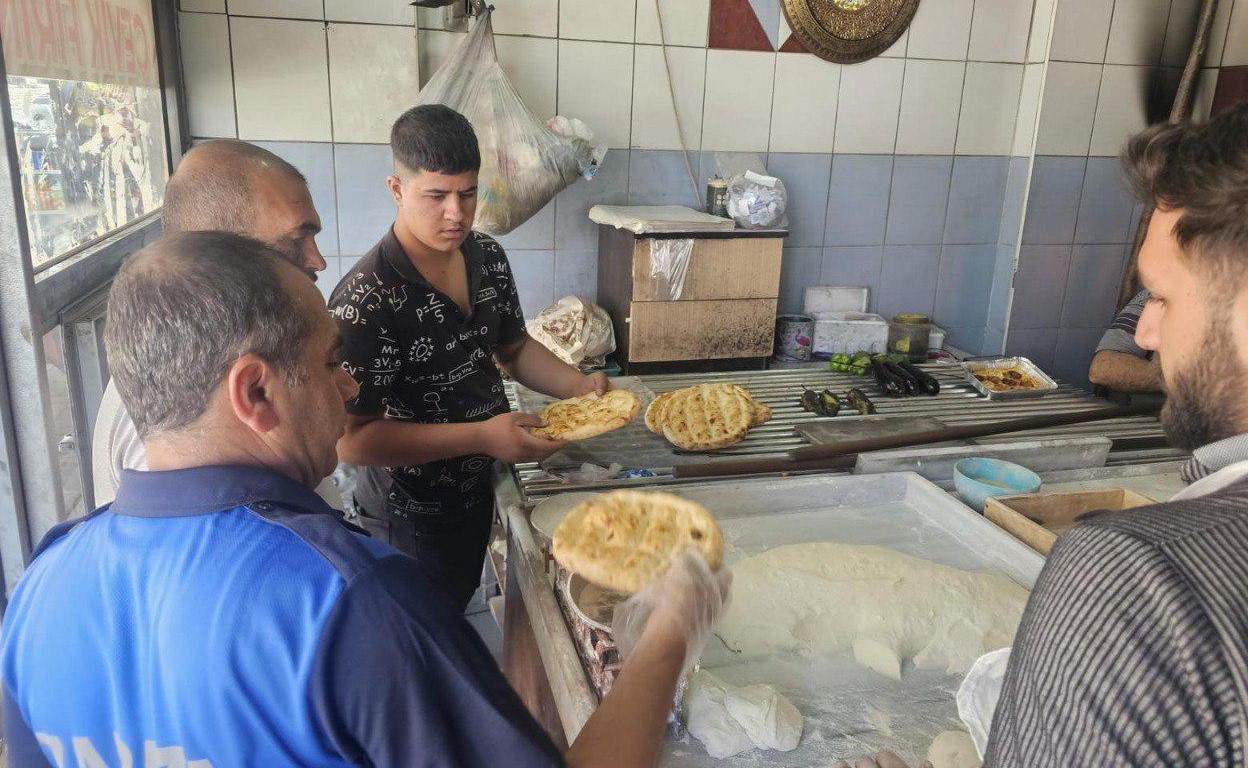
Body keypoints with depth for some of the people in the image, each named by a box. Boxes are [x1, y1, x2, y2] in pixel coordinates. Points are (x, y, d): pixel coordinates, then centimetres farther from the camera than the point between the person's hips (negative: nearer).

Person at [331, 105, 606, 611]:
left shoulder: (487, 257, -5)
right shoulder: (364, 301, -28)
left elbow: (514, 347, 8)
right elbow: (352, 438, -27)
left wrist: (579, 386, -10)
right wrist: (482, 437, -32)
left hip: (477, 492, 7)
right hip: (410, 516, -6)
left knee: (459, 606, 29)